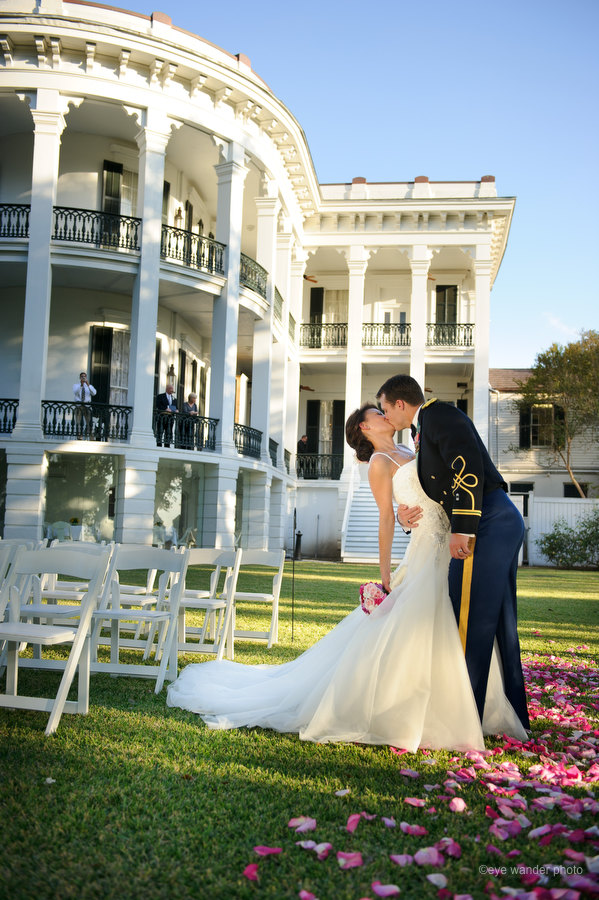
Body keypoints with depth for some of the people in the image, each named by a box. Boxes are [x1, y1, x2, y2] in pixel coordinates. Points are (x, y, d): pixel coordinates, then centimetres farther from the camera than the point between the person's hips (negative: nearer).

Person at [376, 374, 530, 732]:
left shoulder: (438, 414, -5)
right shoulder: (425, 430, 24)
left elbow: (469, 467, -19)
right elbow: (438, 497, 22)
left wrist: (462, 529, -23)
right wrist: (408, 515, 2)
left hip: (488, 524, -10)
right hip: (504, 523, 10)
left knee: (470, 621, -6)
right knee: (498, 624, 15)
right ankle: (514, 715, 25)